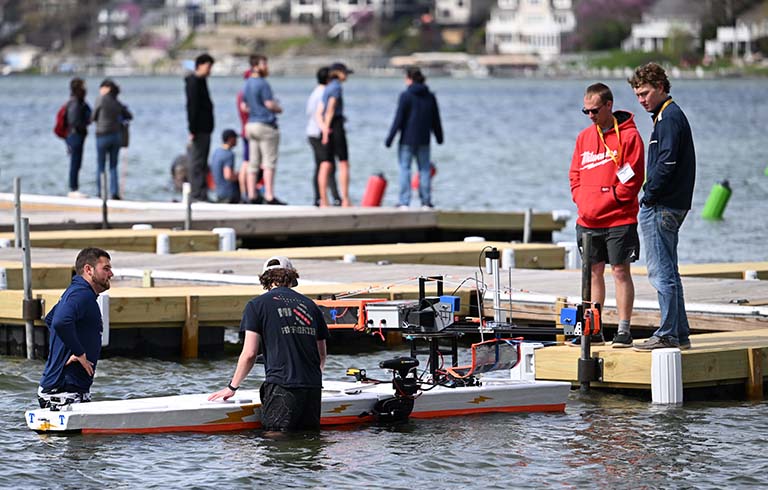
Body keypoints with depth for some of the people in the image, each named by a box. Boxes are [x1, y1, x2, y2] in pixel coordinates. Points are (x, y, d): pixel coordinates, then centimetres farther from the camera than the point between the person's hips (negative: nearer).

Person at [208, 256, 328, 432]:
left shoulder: (257, 305, 5)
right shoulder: (310, 305, 17)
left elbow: (249, 354, 0)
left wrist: (232, 387, 13)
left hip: (281, 385, -4)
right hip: (313, 389, 4)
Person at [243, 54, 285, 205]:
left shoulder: (247, 85, 14)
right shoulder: (262, 84, -13)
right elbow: (270, 105, -16)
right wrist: (279, 109, 3)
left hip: (251, 125, 9)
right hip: (266, 125, -9)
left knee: (253, 163, 7)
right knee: (269, 162, -8)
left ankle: (251, 196, 6)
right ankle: (269, 196, -13)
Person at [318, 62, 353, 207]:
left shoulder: (327, 88, 19)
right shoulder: (336, 87, -7)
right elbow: (331, 108, -16)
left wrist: (323, 126, 0)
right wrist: (327, 127, -17)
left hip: (326, 127, 8)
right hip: (336, 125, -8)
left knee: (326, 165, 4)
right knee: (343, 163, -5)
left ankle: (323, 201, 0)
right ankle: (345, 200, -10)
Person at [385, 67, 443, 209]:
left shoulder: (406, 96, -10)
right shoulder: (430, 97, 6)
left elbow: (398, 119, -12)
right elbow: (436, 119, 13)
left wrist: (389, 138, -8)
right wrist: (439, 137, 26)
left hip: (407, 139, -4)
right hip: (424, 140, 4)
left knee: (405, 168, 0)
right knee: (425, 169, 10)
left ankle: (404, 202, -6)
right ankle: (426, 202, 9)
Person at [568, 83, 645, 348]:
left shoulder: (628, 135, -6)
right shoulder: (584, 137, 13)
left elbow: (633, 177, -10)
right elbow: (575, 175, 17)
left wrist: (607, 200, -12)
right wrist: (582, 201, 1)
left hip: (619, 219, -6)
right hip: (588, 220, 6)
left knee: (620, 271, -5)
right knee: (594, 272, 10)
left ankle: (623, 330, -3)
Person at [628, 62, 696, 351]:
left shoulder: (669, 117, -13)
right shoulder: (669, 115, 19)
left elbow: (666, 163, -21)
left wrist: (649, 196, -14)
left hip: (661, 207, -11)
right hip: (670, 207, 11)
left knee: (661, 273, -8)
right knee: (668, 273, 14)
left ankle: (667, 335, -6)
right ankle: (680, 334, 17)